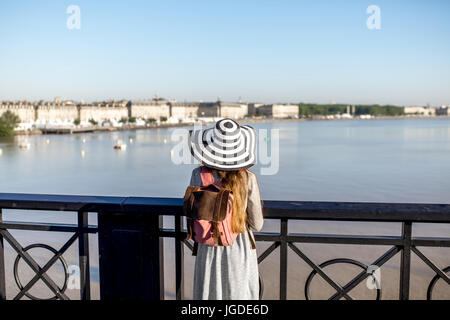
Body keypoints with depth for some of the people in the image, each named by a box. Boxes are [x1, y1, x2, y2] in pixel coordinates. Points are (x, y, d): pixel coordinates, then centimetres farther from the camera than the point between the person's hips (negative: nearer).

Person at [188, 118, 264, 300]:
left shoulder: (199, 175, -11)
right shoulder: (248, 178, -13)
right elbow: (257, 224, -4)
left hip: (210, 250, 1)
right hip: (240, 249, 0)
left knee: (209, 294, 15)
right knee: (240, 295, 14)